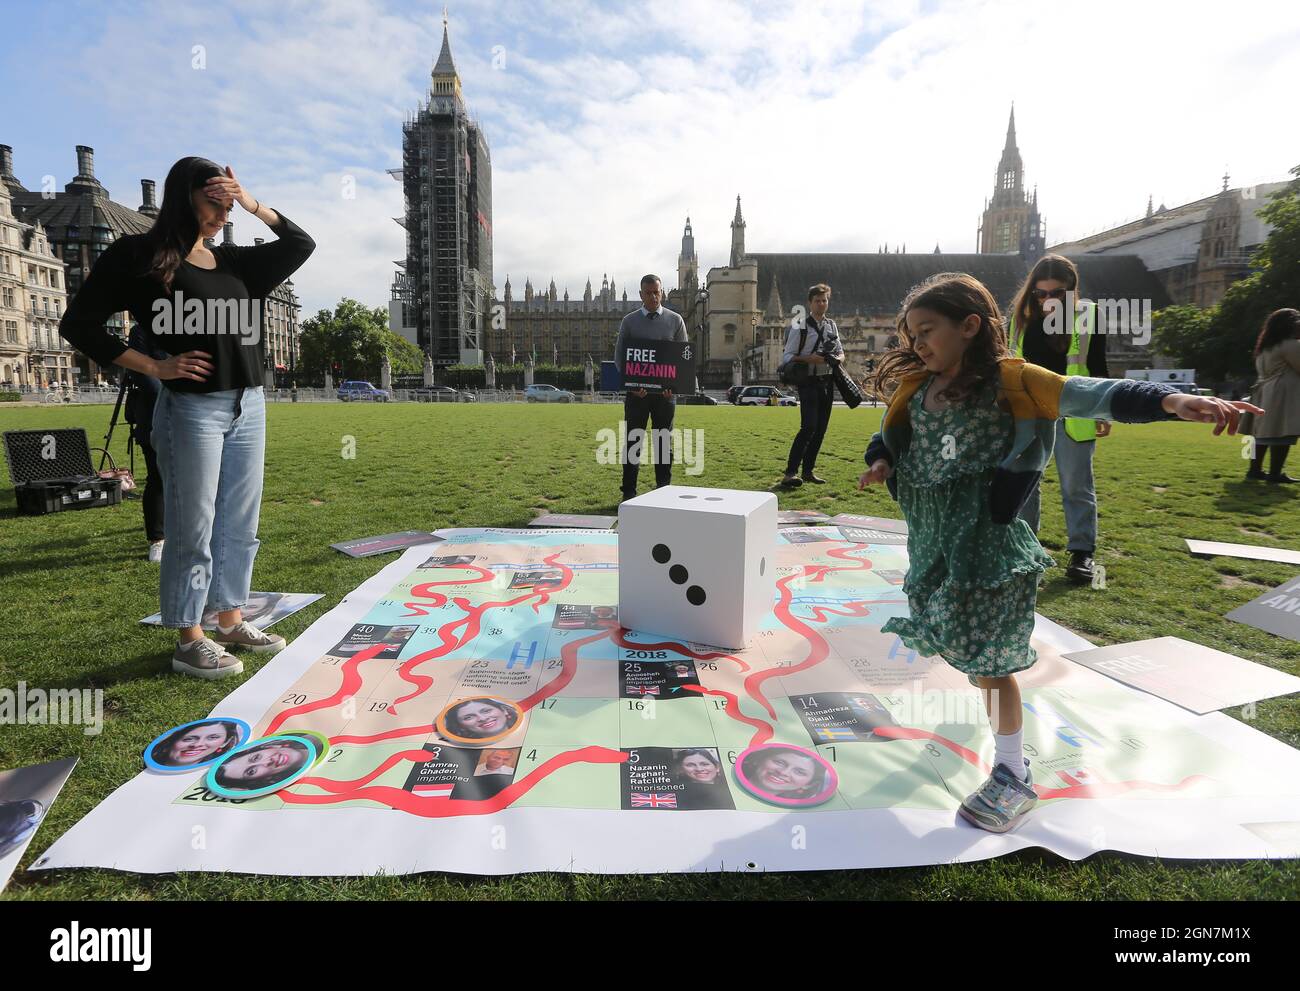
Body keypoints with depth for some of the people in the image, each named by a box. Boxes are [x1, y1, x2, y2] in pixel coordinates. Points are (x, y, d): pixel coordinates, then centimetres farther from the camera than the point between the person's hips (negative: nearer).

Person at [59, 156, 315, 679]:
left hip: (248, 406, 6)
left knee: (240, 526, 11)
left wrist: (251, 203, 7)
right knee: (193, 530, -1)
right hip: (192, 409, -6)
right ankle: (189, 641, 10)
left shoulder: (233, 260, 14)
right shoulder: (138, 254, -2)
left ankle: (230, 621, 24)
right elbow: (79, 324, -3)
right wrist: (156, 367, -9)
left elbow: (299, 244, 18)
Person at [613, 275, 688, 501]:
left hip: (665, 391, 0)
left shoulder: (675, 320, 6)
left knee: (664, 443, 5)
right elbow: (619, 356, 4)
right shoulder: (629, 321, 5)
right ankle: (629, 493, 7)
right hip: (636, 391, 0)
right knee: (633, 441, 1)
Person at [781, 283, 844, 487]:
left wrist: (838, 358, -3)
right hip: (809, 383, -7)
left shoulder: (832, 325, 13)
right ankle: (790, 473, -18)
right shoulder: (800, 327, -5)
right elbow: (787, 357, -8)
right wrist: (809, 359, -22)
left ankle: (808, 470, 18)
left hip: (827, 383, 7)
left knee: (821, 429, 8)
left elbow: (840, 351, 21)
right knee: (809, 427, -19)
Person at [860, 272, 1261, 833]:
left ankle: (1013, 776, 15)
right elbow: (889, 435, 17)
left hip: (985, 535, -6)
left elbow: (1088, 396, -25)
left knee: (988, 654, 0)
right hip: (932, 536, 6)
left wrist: (1168, 400, -40)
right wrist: (881, 462, -5)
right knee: (957, 639, 18)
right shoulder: (915, 385, 4)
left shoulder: (1007, 379, -13)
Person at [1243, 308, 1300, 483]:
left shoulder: (1264, 347, 16)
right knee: (1283, 435, -7)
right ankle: (1274, 474, -8)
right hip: (1284, 394, -9)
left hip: (1265, 394, 9)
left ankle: (1255, 469, 13)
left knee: (1263, 433, 11)